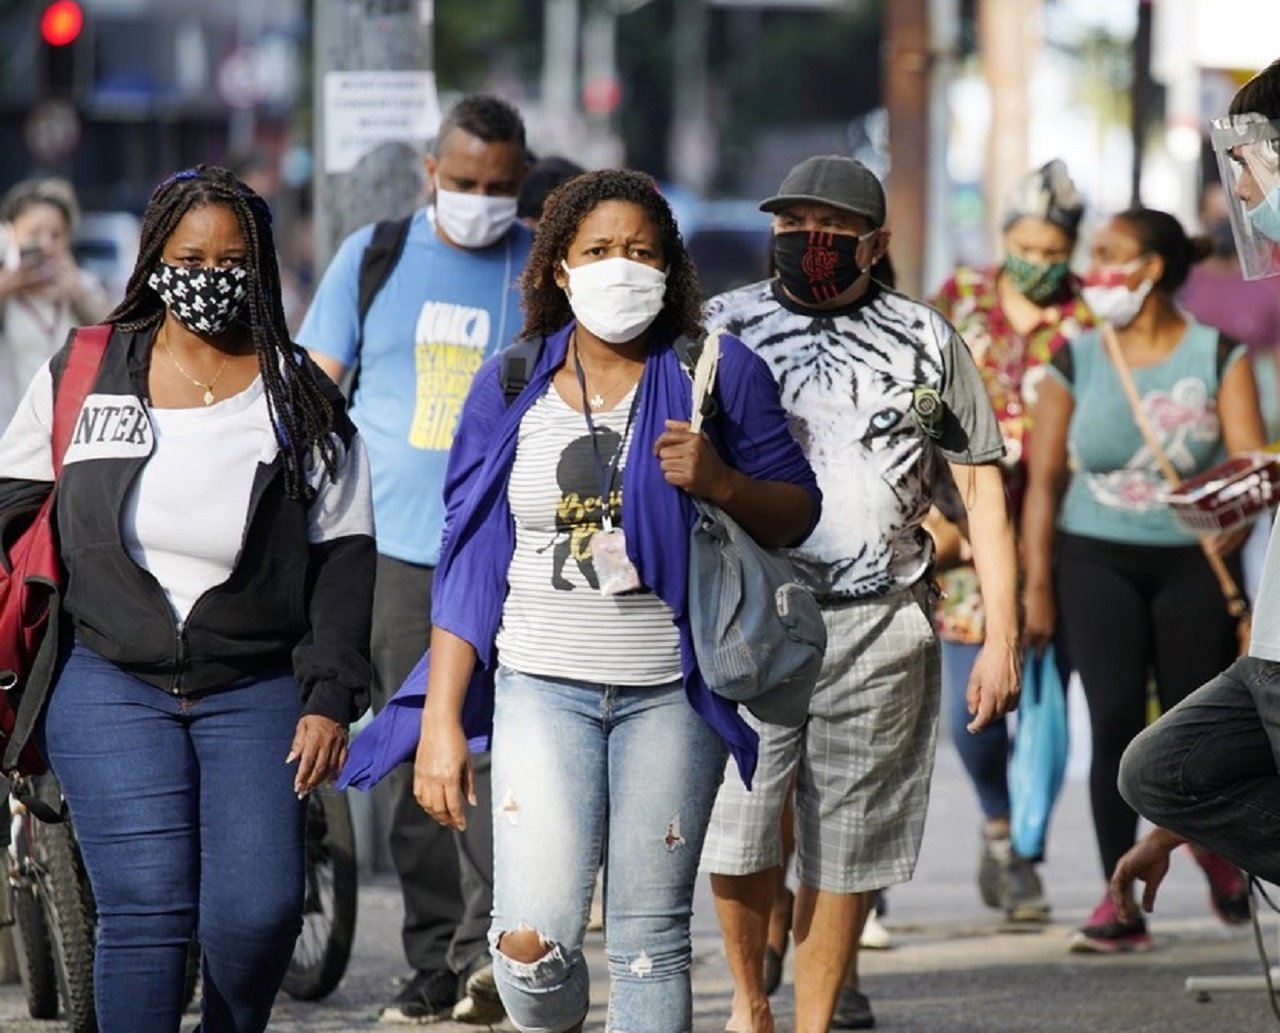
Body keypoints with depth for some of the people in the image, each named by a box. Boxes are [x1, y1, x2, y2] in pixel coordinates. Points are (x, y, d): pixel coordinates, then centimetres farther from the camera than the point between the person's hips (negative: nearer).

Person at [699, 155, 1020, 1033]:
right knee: (736, 834, -6)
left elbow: (983, 484, 9)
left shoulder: (927, 342, 9)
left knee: (846, 846, 1)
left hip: (880, 629, 0)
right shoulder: (722, 327, 7)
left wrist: (1003, 636, 2)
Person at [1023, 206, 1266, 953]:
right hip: (1098, 558, 1)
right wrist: (1038, 587, -1)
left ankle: (1216, 848, 34)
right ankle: (1122, 903, -8)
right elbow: (1044, 479, 4)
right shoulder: (1077, 363, 4)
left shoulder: (1218, 357, 0)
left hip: (1192, 562, -1)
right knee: (1116, 719, -11)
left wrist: (1227, 538, -24)